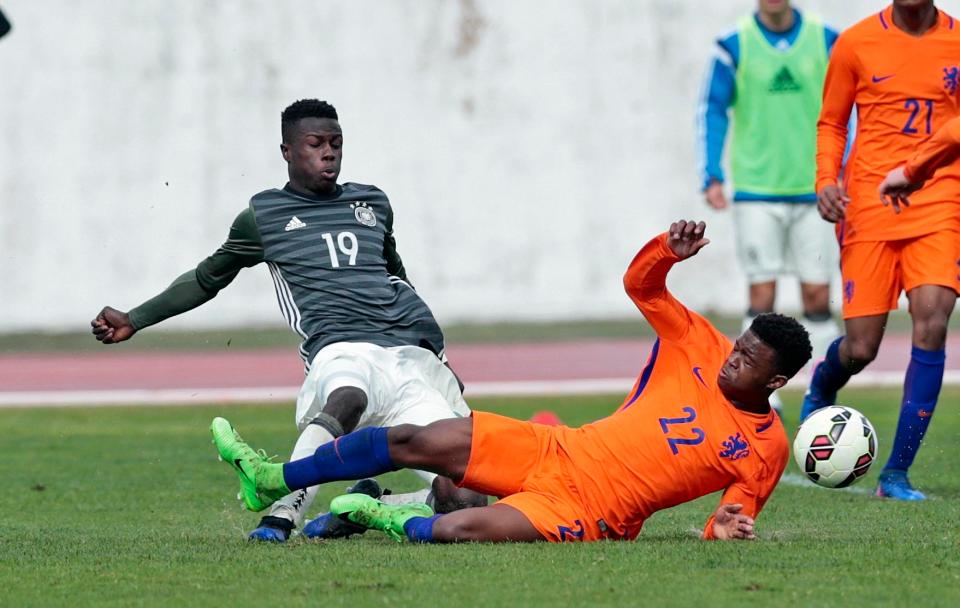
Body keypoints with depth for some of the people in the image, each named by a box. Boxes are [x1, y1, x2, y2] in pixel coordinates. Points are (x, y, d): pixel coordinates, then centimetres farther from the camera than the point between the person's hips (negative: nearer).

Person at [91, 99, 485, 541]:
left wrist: (436, 355, 44)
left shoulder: (372, 202, 24)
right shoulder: (264, 215, 14)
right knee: (347, 400, -45)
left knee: (463, 501, -12)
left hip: (413, 353, 4)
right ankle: (281, 514, -45)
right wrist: (134, 321, 17)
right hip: (344, 350, -4)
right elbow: (205, 280, 24)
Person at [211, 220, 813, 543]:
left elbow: (737, 518, -1)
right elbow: (641, 283, 7)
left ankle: (404, 523, 5)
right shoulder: (702, 350, 4)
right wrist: (671, 251, -14)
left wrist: (725, 530, -25)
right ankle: (274, 480, 12)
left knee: (456, 531, -30)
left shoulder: (766, 448, -6)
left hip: (589, 513, -5)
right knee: (413, 440, -2)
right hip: (554, 452, 5)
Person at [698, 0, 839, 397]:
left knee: (817, 297, 1)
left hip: (812, 189, 2)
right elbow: (711, 112, 1)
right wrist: (712, 177, -8)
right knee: (762, 294, -4)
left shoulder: (824, 41, 4)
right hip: (756, 191, -2)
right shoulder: (734, 47, -1)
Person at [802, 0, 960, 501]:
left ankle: (896, 473, -8)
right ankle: (820, 391, 37)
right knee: (861, 348, -3)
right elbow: (831, 123, 11)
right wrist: (826, 181, -5)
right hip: (869, 206, -1)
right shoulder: (856, 43, 2)